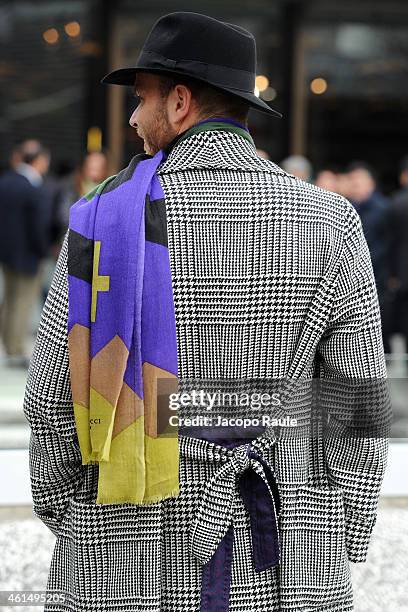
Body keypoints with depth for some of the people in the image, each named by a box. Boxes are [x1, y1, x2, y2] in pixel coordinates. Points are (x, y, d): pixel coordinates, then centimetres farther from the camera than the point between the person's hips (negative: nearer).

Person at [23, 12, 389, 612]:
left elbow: (55, 396, -4)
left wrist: (69, 526, 11)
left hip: (129, 560, -1)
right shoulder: (329, 225, -4)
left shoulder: (103, 216, -8)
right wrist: (337, 559, 8)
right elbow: (356, 410, -3)